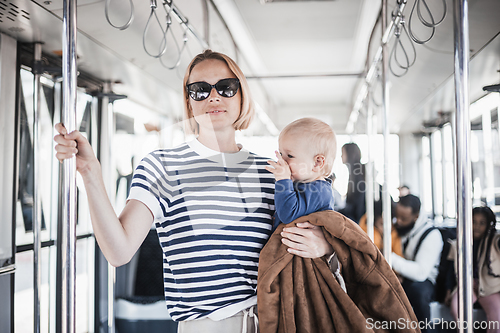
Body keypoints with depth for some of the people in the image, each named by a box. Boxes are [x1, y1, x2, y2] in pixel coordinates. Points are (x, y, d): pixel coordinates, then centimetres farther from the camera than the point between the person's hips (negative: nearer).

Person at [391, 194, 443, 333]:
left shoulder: (432, 235, -14)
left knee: (418, 290, -39)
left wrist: (391, 258, -30)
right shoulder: (394, 226, 2)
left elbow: (421, 272, -25)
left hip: (421, 281, -4)